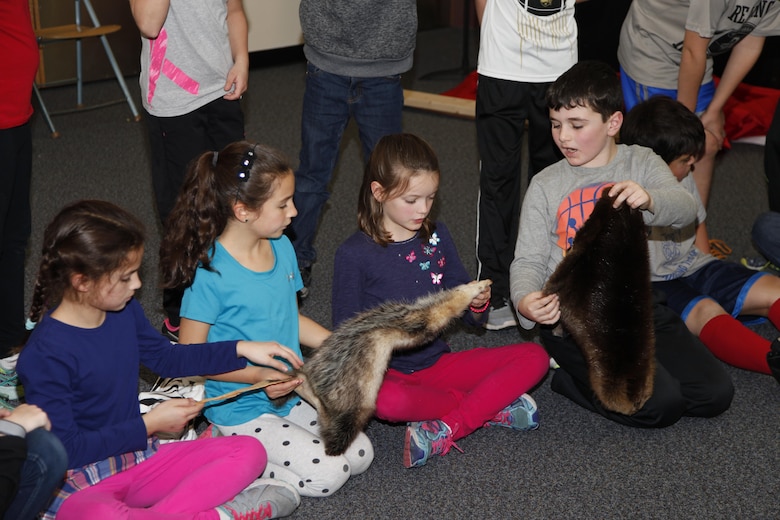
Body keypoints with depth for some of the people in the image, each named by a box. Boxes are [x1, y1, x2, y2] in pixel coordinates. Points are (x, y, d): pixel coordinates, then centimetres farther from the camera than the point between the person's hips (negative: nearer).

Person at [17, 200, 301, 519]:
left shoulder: (125, 311, 0)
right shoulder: (45, 356, -22)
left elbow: (166, 357, 18)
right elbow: (64, 451, -20)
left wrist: (241, 350, 9)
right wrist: (148, 425, -16)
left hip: (139, 460, 7)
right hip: (80, 485, -7)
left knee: (250, 452, -5)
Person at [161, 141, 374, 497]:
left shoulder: (282, 248, 0)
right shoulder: (212, 272, -23)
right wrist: (257, 376, -27)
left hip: (290, 395, 8)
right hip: (242, 410, -8)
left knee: (360, 455, 4)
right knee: (326, 474, -15)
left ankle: (238, 445, 13)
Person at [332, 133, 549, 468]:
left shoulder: (437, 236, 5)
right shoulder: (354, 254, -8)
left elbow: (470, 318, 10)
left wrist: (479, 303, -14)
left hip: (438, 362, 5)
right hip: (388, 372, -4)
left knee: (535, 357, -11)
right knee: (385, 400, -40)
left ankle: (449, 426, -25)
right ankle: (491, 406, -17)